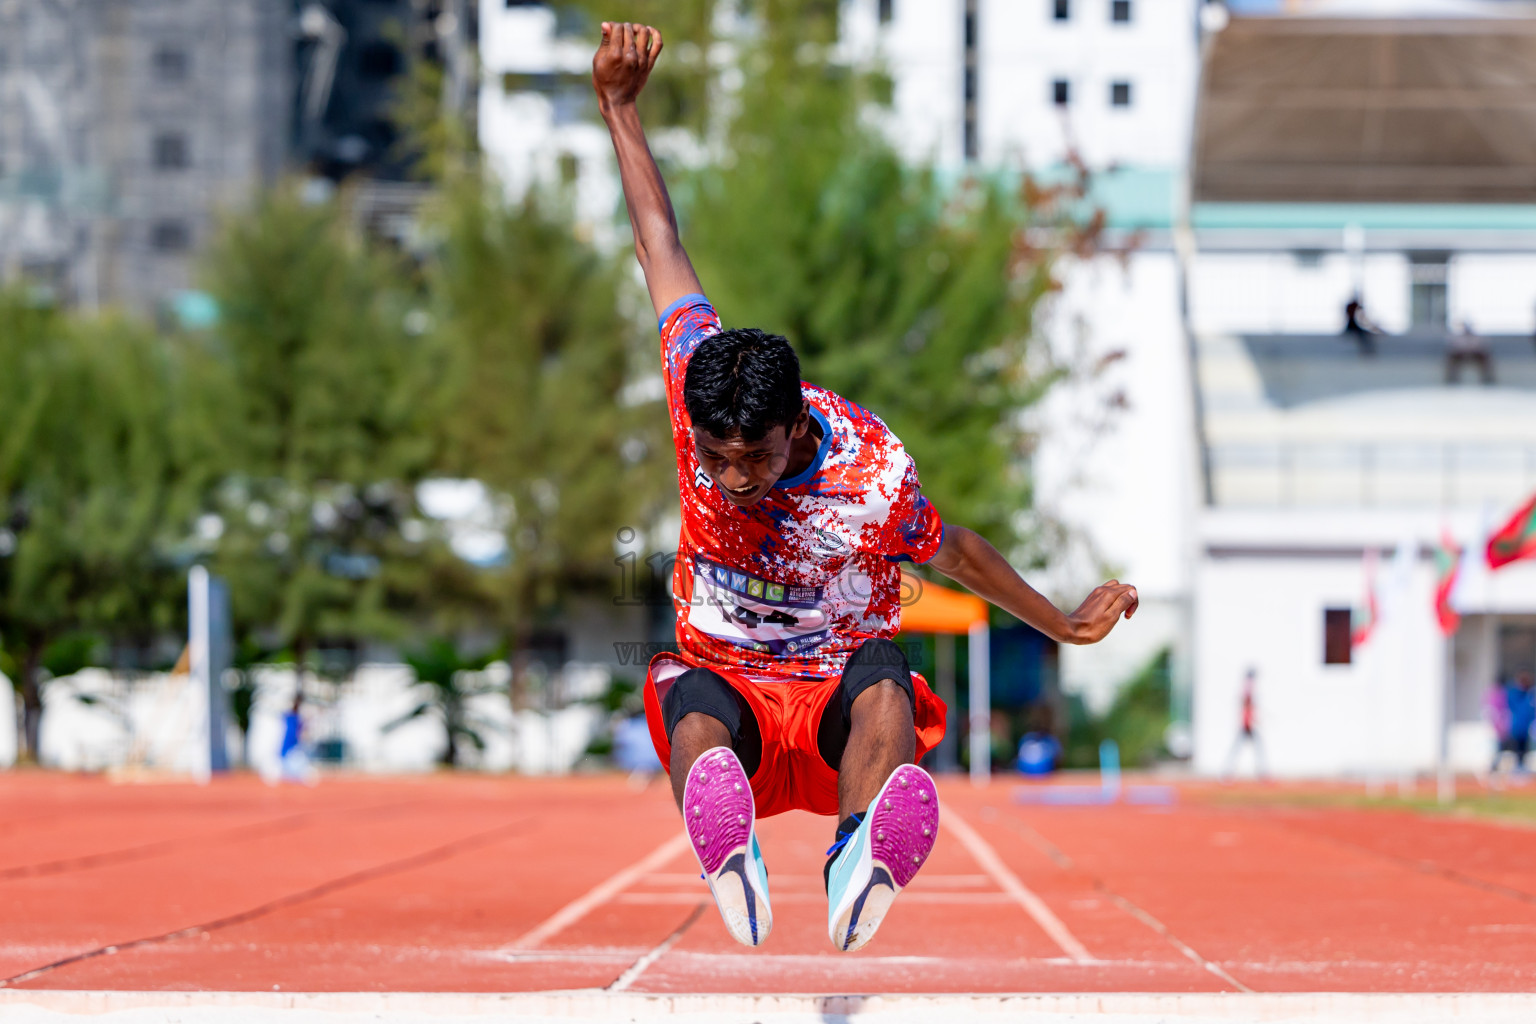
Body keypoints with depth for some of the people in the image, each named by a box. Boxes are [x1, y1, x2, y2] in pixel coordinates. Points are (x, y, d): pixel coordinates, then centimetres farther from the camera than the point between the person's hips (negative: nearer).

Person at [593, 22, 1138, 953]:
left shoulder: (871, 475, -17)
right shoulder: (696, 394, -10)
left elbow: (955, 551, 5)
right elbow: (662, 242, 3)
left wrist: (1065, 627, 18)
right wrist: (619, 106, 8)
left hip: (838, 699, -1)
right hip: (727, 683, 2)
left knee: (883, 678, -38)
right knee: (689, 702, -36)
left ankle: (858, 876, -70)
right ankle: (733, 876, -70)